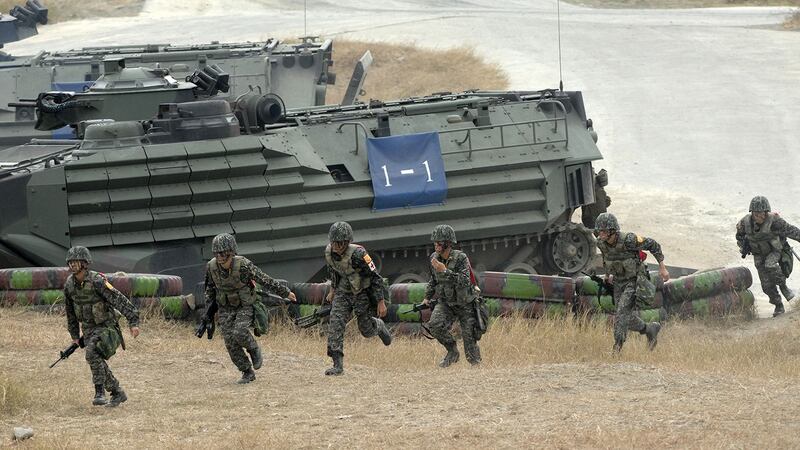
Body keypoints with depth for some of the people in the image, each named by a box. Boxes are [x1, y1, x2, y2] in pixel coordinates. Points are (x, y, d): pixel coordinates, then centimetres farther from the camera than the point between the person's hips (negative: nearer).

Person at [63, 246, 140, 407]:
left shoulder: (97, 281, -22)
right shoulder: (69, 285, 0)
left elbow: (120, 300, -26)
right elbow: (70, 311, 16)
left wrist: (133, 322, -32)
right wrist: (74, 335, 21)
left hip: (107, 328, -7)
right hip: (89, 330, 7)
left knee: (93, 354, -29)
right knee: (98, 364, 8)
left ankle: (100, 392, -23)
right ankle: (118, 393, 27)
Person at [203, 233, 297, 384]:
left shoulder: (243, 265, -27)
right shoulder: (211, 267, -14)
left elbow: (265, 280, -16)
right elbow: (210, 287, 6)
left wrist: (285, 292, -8)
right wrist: (209, 309, 7)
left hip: (245, 306, -4)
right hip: (226, 308, 4)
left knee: (240, 333, -27)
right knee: (230, 342, -6)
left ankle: (254, 349, 6)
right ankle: (247, 373, 10)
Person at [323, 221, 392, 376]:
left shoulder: (357, 254, -30)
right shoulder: (329, 252, -11)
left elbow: (375, 276, -23)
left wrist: (381, 302, -21)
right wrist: (333, 289, 23)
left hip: (363, 292, -5)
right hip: (343, 292, 5)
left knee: (366, 330, 5)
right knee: (335, 324, -13)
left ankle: (379, 326, 44)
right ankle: (337, 366, -13)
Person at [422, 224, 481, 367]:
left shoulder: (460, 258, -20)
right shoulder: (434, 258, -1)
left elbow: (465, 281, -31)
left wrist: (445, 271, -36)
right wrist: (427, 297, 18)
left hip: (465, 304, -4)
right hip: (446, 303, 4)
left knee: (469, 337, -2)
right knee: (435, 324, -22)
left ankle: (476, 364, 17)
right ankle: (452, 352, -3)